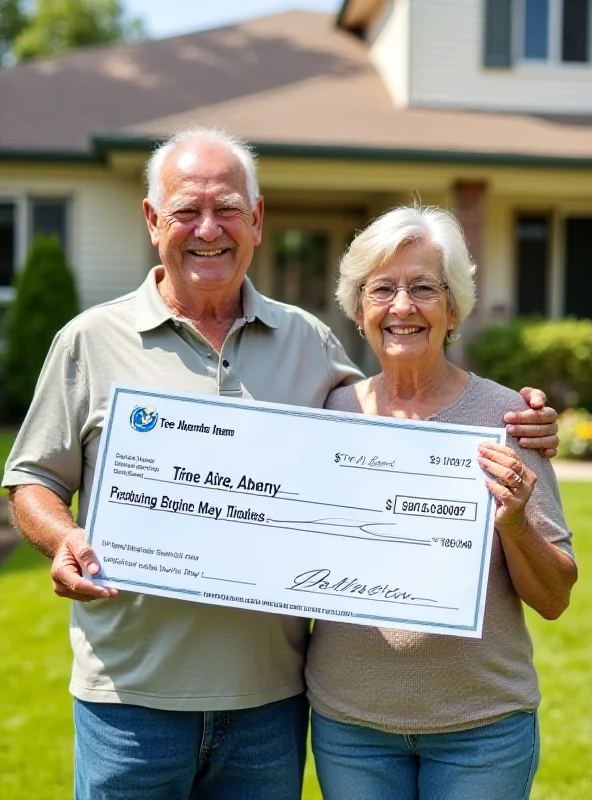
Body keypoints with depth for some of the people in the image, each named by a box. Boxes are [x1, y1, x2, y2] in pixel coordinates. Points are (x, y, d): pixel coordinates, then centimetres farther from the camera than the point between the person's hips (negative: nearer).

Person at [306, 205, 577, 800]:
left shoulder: (504, 414, -7)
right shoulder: (332, 412, -1)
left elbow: (554, 600, -5)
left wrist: (515, 526, -23)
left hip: (483, 726, -2)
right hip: (347, 718, 2)